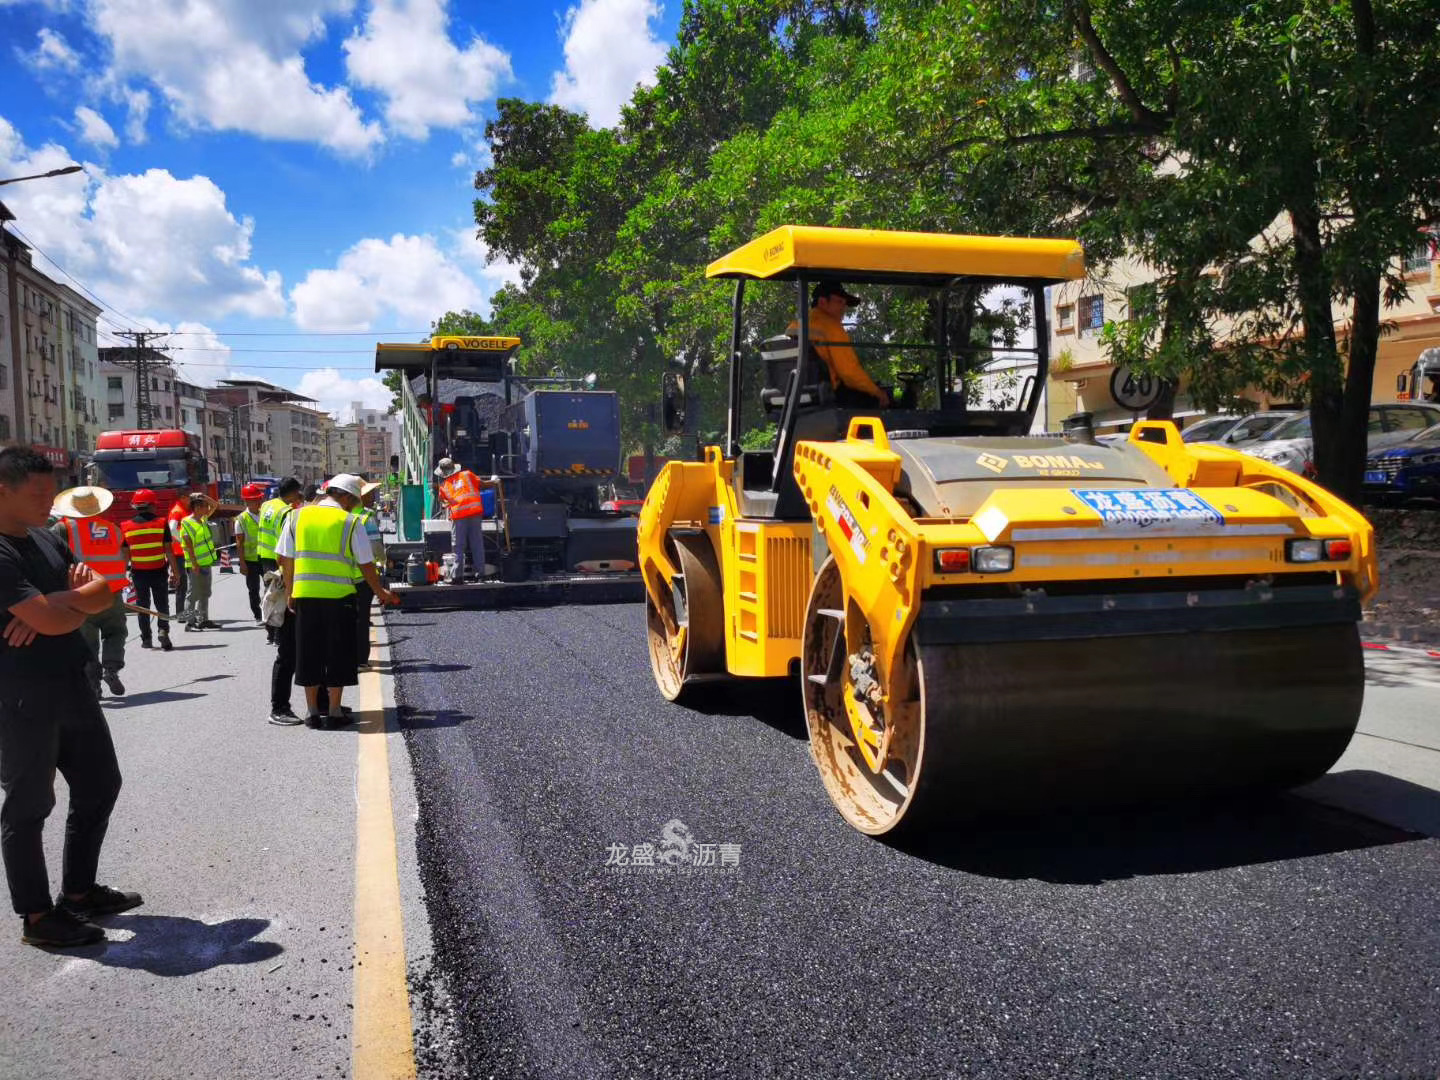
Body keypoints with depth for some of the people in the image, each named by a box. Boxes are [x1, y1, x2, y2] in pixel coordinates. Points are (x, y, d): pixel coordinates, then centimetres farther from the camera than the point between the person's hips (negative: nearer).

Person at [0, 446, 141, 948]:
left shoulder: (45, 538, 9)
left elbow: (101, 596, 6)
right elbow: (52, 620, -25)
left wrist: (51, 606, -14)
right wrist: (82, 594, -4)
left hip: (70, 687, 9)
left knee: (99, 785, 17)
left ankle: (79, 892, 32)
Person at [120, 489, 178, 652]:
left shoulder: (126, 526, 2)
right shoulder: (161, 523, -4)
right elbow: (168, 550, -5)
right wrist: (175, 571, -1)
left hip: (138, 572, 1)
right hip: (159, 570, -1)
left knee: (142, 605, 11)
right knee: (162, 603, 6)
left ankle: (146, 638, 12)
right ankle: (164, 630, -15)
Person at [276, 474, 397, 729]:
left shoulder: (296, 516, 6)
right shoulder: (350, 522, -4)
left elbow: (284, 557, 6)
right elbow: (366, 564, -2)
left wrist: (289, 591, 16)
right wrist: (380, 592, 12)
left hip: (304, 595, 3)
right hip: (339, 596, -3)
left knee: (309, 651, 12)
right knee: (338, 652, 7)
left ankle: (312, 711, 16)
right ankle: (334, 711, 11)